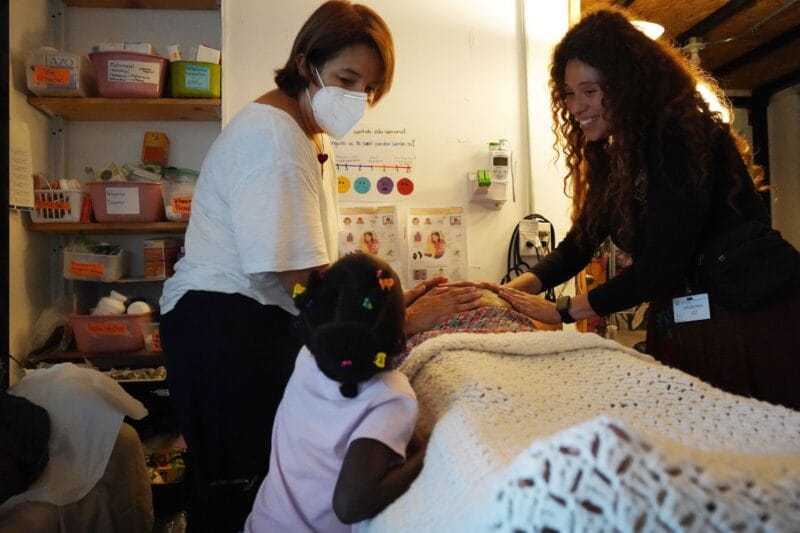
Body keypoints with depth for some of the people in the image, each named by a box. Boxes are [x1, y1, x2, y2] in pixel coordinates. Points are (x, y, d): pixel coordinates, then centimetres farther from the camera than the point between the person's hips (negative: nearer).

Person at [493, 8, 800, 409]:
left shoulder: (681, 134, -15)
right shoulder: (612, 157, 9)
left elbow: (663, 263, -21)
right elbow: (578, 245, 10)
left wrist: (563, 311, -13)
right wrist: (513, 288, -6)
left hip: (751, 319, -6)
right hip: (680, 326, 7)